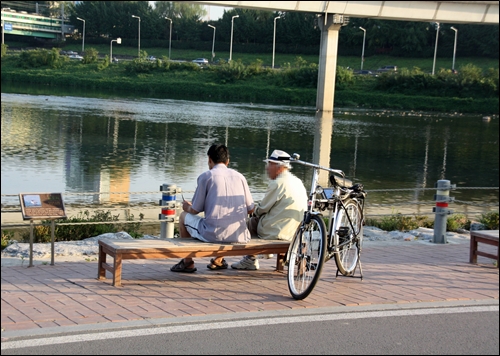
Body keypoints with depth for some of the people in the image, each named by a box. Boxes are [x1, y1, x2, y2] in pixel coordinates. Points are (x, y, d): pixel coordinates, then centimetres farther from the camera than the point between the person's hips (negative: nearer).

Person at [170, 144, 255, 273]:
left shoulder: (206, 176, -1)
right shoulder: (239, 176, 9)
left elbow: (195, 210, 1)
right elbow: (250, 209, 12)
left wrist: (187, 206, 25)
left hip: (213, 235, -4)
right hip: (239, 236, 4)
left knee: (184, 216, 23)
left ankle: (188, 262, 29)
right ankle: (219, 260, 40)